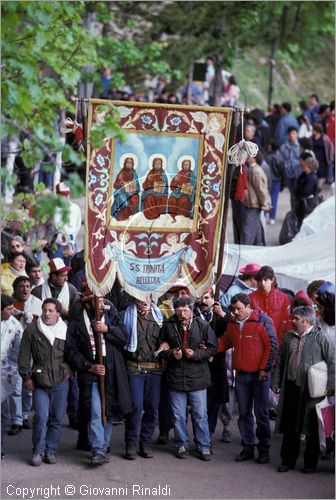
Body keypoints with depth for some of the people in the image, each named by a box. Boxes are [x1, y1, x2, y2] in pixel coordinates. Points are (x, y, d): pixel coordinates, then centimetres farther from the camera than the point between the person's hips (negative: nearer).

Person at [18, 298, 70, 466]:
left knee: (56, 419, 6)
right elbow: (24, 356, 4)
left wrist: (69, 372, 5)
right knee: (41, 417, -10)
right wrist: (26, 376, 0)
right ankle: (38, 451, 3)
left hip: (60, 382, 1)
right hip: (40, 383, -1)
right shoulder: (31, 330, 0)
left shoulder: (66, 331, 2)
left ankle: (51, 450, 18)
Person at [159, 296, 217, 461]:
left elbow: (212, 348, -1)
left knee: (200, 415, 5)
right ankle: (182, 445, 22)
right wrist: (171, 354, -11)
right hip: (176, 377, 1)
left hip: (197, 378, -1)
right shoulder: (168, 326, -3)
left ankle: (203, 447, 15)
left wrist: (195, 354, -14)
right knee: (178, 415, 9)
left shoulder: (203, 326, -5)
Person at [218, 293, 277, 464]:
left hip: (259, 375, -5)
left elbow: (271, 346, -10)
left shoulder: (262, 321, -9)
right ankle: (248, 448, 16)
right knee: (244, 414, 8)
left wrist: (264, 369, -13)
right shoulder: (232, 323, 8)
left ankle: (264, 449, 8)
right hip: (241, 375, 5)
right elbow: (225, 342, 18)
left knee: (261, 414, -1)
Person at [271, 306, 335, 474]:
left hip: (311, 390, -5)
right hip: (290, 388, 5)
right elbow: (279, 362, 16)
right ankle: (288, 460, 18)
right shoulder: (289, 338, 10)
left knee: (311, 428, 4)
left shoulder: (320, 338, -6)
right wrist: (276, 382, 10)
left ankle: (310, 463, 15)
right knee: (289, 426, 8)